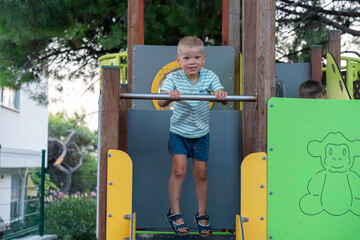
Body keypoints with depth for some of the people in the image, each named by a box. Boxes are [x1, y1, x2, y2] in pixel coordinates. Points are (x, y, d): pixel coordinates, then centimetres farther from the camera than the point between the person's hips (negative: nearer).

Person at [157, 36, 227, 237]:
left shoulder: (209, 77, -10)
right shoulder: (174, 78, -14)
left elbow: (223, 99, -17)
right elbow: (161, 102, -25)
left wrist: (222, 95, -41)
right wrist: (170, 96, -47)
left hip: (201, 133, 2)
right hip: (178, 131, -1)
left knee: (201, 174, 6)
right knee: (179, 171, -8)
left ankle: (202, 215, 22)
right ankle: (175, 213, 8)